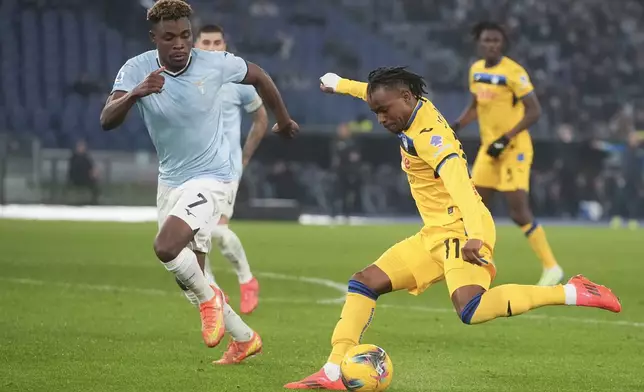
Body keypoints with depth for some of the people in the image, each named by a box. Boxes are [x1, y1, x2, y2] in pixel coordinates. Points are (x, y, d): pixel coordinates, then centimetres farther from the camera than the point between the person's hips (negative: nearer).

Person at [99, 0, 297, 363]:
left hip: (210, 177, -5)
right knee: (190, 276, 12)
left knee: (166, 247, -27)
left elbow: (258, 76, 5)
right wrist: (136, 94, -45)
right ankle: (245, 338, 30)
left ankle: (209, 298, 1)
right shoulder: (137, 70, -14)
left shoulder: (215, 64, -16)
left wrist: (284, 120, 18)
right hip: (170, 180, 5)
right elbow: (107, 120, -26)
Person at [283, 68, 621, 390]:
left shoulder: (429, 136, -19)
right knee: (364, 283, 7)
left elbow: (459, 183, -35)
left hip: (459, 230, -10)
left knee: (471, 309, -33)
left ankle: (571, 292, -27)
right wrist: (339, 84, 50)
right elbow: (375, 91, 31)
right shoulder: (418, 110, 8)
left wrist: (475, 236, -50)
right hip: (435, 234, 10)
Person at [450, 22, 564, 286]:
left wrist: (506, 139, -22)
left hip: (514, 149, -7)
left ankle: (551, 267, -3)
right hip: (489, 148, 8)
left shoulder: (513, 72, -16)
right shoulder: (476, 70, 8)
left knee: (519, 212, -13)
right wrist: (456, 126, 6)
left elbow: (534, 111, -17)